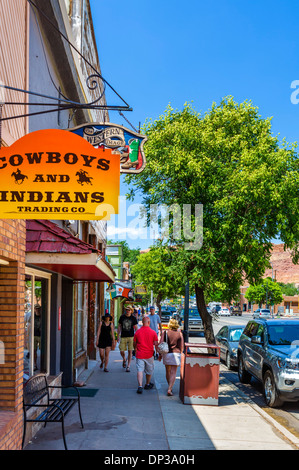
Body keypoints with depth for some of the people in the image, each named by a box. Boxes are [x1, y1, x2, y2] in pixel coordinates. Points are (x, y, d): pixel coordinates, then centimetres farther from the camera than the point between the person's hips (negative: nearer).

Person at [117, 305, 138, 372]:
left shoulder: (133, 318, 0)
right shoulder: (122, 317, 3)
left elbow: (136, 328, 5)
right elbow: (119, 326, 10)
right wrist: (118, 335, 6)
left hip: (131, 337, -1)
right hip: (123, 337, 1)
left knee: (130, 351, -2)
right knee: (122, 351, -1)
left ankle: (128, 366, 7)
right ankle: (124, 360, 31)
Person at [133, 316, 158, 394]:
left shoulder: (137, 332, -1)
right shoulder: (153, 332, -6)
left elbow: (134, 344, 10)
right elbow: (156, 345, -6)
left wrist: (136, 350, 30)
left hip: (139, 354, 0)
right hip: (149, 354, 0)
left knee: (140, 370, -3)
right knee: (149, 370, 19)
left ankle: (140, 386, -17)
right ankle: (147, 385, 35)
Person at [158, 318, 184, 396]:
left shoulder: (165, 332, 0)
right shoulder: (179, 333, -1)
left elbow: (161, 343, -5)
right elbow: (181, 346, -1)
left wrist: (160, 354, 6)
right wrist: (180, 353, 17)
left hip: (166, 354, 2)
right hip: (176, 354, -2)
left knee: (168, 372, 18)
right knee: (173, 373, -2)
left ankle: (170, 387, 32)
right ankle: (169, 389, -16)